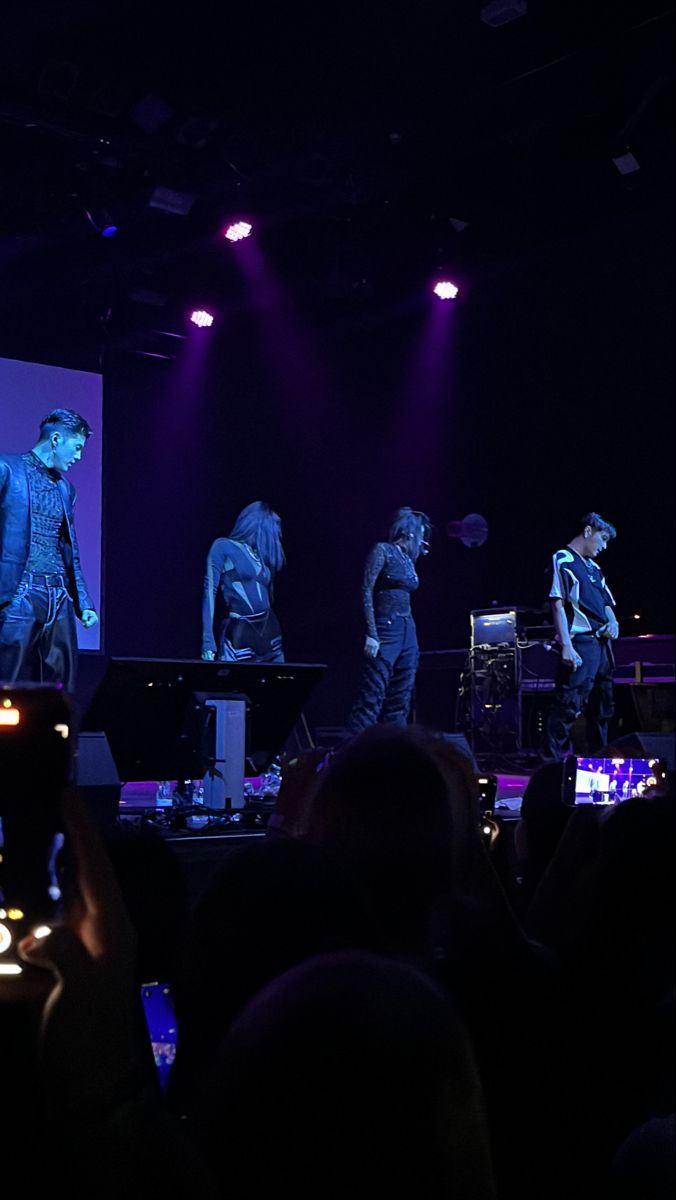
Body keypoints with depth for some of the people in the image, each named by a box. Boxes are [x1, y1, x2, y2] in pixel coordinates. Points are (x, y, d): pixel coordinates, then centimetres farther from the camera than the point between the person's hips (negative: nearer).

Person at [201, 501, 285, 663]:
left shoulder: (261, 555, 16)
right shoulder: (223, 547, -1)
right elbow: (210, 591, -8)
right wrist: (208, 642, -18)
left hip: (269, 632, 6)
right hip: (238, 633, -6)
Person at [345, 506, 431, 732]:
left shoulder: (408, 560, 17)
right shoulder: (382, 550, -3)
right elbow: (366, 592, -10)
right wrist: (371, 634, -17)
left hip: (408, 631, 8)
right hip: (385, 629, -8)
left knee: (400, 699, 5)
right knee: (372, 695, -14)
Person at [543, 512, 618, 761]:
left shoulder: (593, 567, 22)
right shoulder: (563, 560, -3)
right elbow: (558, 604, -12)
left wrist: (612, 621, 3)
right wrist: (566, 646, -21)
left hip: (602, 645, 9)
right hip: (580, 644, -9)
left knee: (602, 709, 13)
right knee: (568, 705, -15)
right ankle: (552, 761, -13)